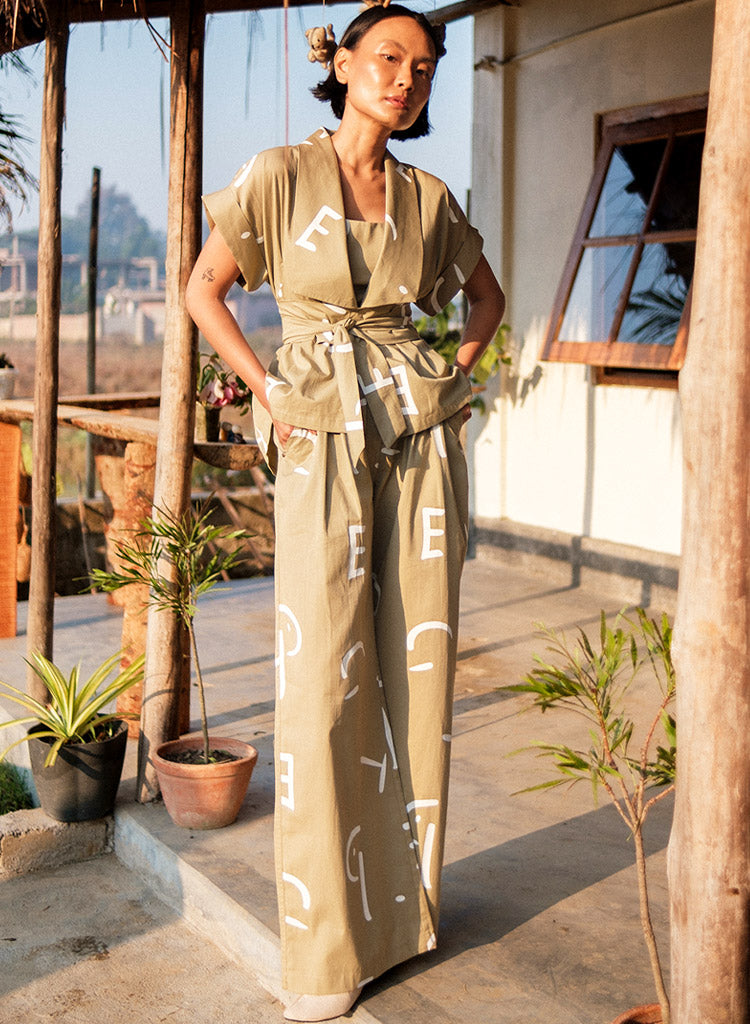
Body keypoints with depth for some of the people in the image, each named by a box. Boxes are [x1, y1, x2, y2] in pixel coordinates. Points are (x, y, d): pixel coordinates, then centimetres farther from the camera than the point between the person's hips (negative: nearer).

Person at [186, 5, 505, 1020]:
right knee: (324, 684, -4)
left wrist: (453, 376, 10)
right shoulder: (281, 174, 0)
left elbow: (486, 293, 24)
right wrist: (270, 391, -4)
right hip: (326, 447, -3)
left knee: (418, 668, 7)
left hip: (423, 444, 4)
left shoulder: (429, 198, 9)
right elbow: (204, 289, 4)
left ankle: (408, 896, 25)